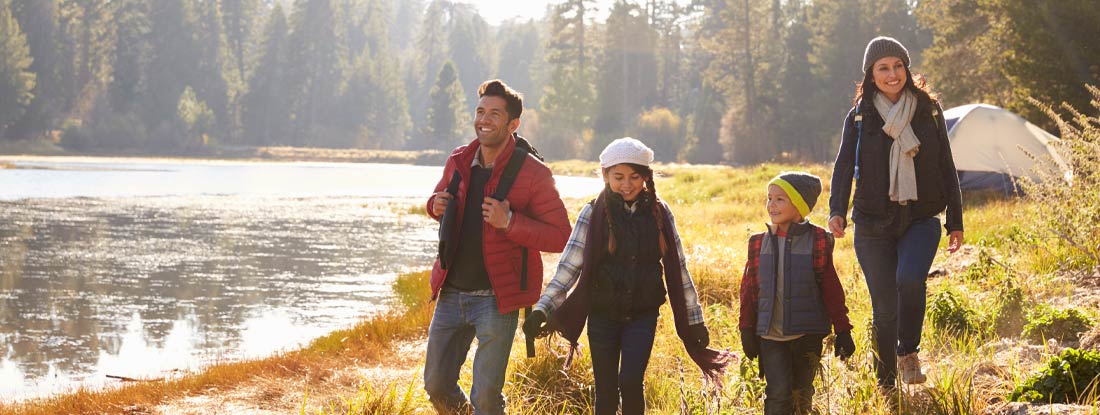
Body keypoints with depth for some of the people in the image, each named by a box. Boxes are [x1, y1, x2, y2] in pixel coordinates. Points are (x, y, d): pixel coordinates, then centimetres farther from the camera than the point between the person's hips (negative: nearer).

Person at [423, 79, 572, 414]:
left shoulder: (533, 174, -11)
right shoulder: (459, 161, 5)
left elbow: (561, 236, -12)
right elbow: (439, 198, 25)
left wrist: (509, 222, -25)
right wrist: (437, 206, -1)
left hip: (497, 299, -5)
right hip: (451, 293, 5)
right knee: (436, 385, 12)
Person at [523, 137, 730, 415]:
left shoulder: (659, 213, 0)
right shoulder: (594, 213, -4)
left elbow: (677, 268, 5)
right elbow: (569, 266, -7)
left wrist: (695, 320, 6)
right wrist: (542, 309, -17)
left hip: (643, 316, 0)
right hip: (602, 316, 0)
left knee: (631, 382, -17)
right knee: (606, 392, 4)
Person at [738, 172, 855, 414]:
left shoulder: (816, 241, -3)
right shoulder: (759, 244, 4)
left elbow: (832, 289, 1)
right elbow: (749, 289, 9)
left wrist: (843, 331, 1)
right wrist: (747, 330, 6)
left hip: (807, 336, -1)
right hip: (770, 337, 1)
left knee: (801, 395, 9)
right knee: (778, 395, -9)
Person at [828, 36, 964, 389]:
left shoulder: (929, 111, 5)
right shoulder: (859, 117, 2)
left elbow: (946, 167, 10)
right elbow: (844, 166, -6)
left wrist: (955, 221, 9)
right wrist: (837, 210, -24)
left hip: (921, 218, 0)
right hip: (874, 223, 0)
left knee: (910, 278, -28)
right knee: (884, 308, 1)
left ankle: (908, 352, -5)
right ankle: (885, 383, 18)